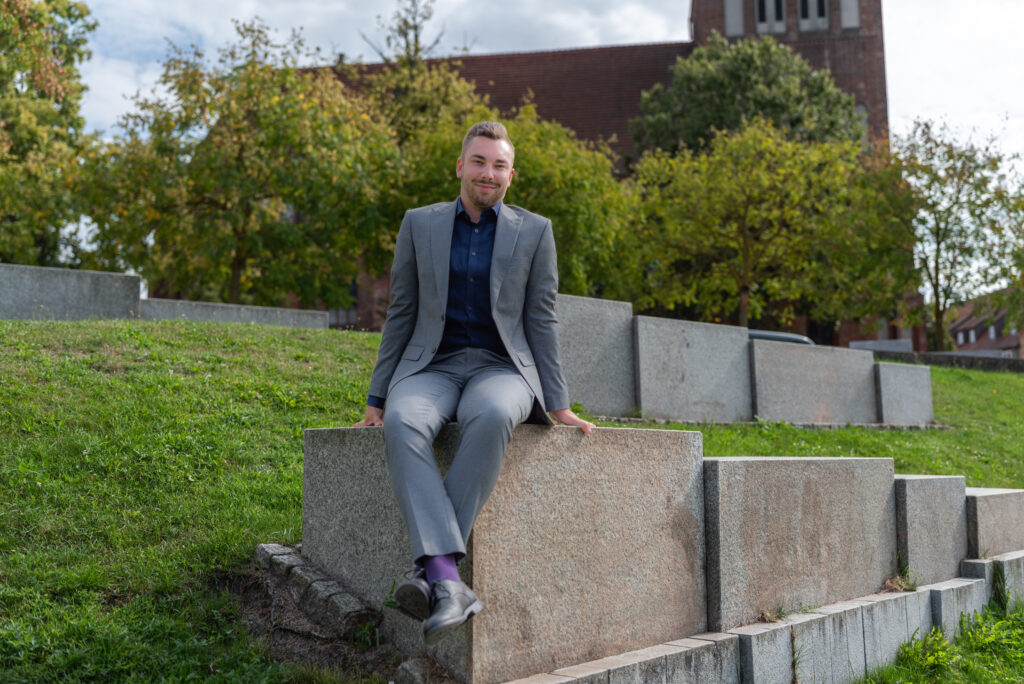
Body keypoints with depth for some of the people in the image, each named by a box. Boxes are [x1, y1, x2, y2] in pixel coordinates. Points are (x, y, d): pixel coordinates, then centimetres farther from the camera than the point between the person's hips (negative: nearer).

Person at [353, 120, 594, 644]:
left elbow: (540, 321, 6)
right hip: (432, 367, 1)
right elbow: (401, 315, 11)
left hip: (501, 369, -1)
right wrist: (377, 397, 7)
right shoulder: (420, 224, 11)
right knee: (403, 422, -36)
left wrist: (557, 405, -1)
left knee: (491, 416, -39)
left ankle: (427, 567, -36)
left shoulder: (534, 232, 8)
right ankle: (449, 580, -44)